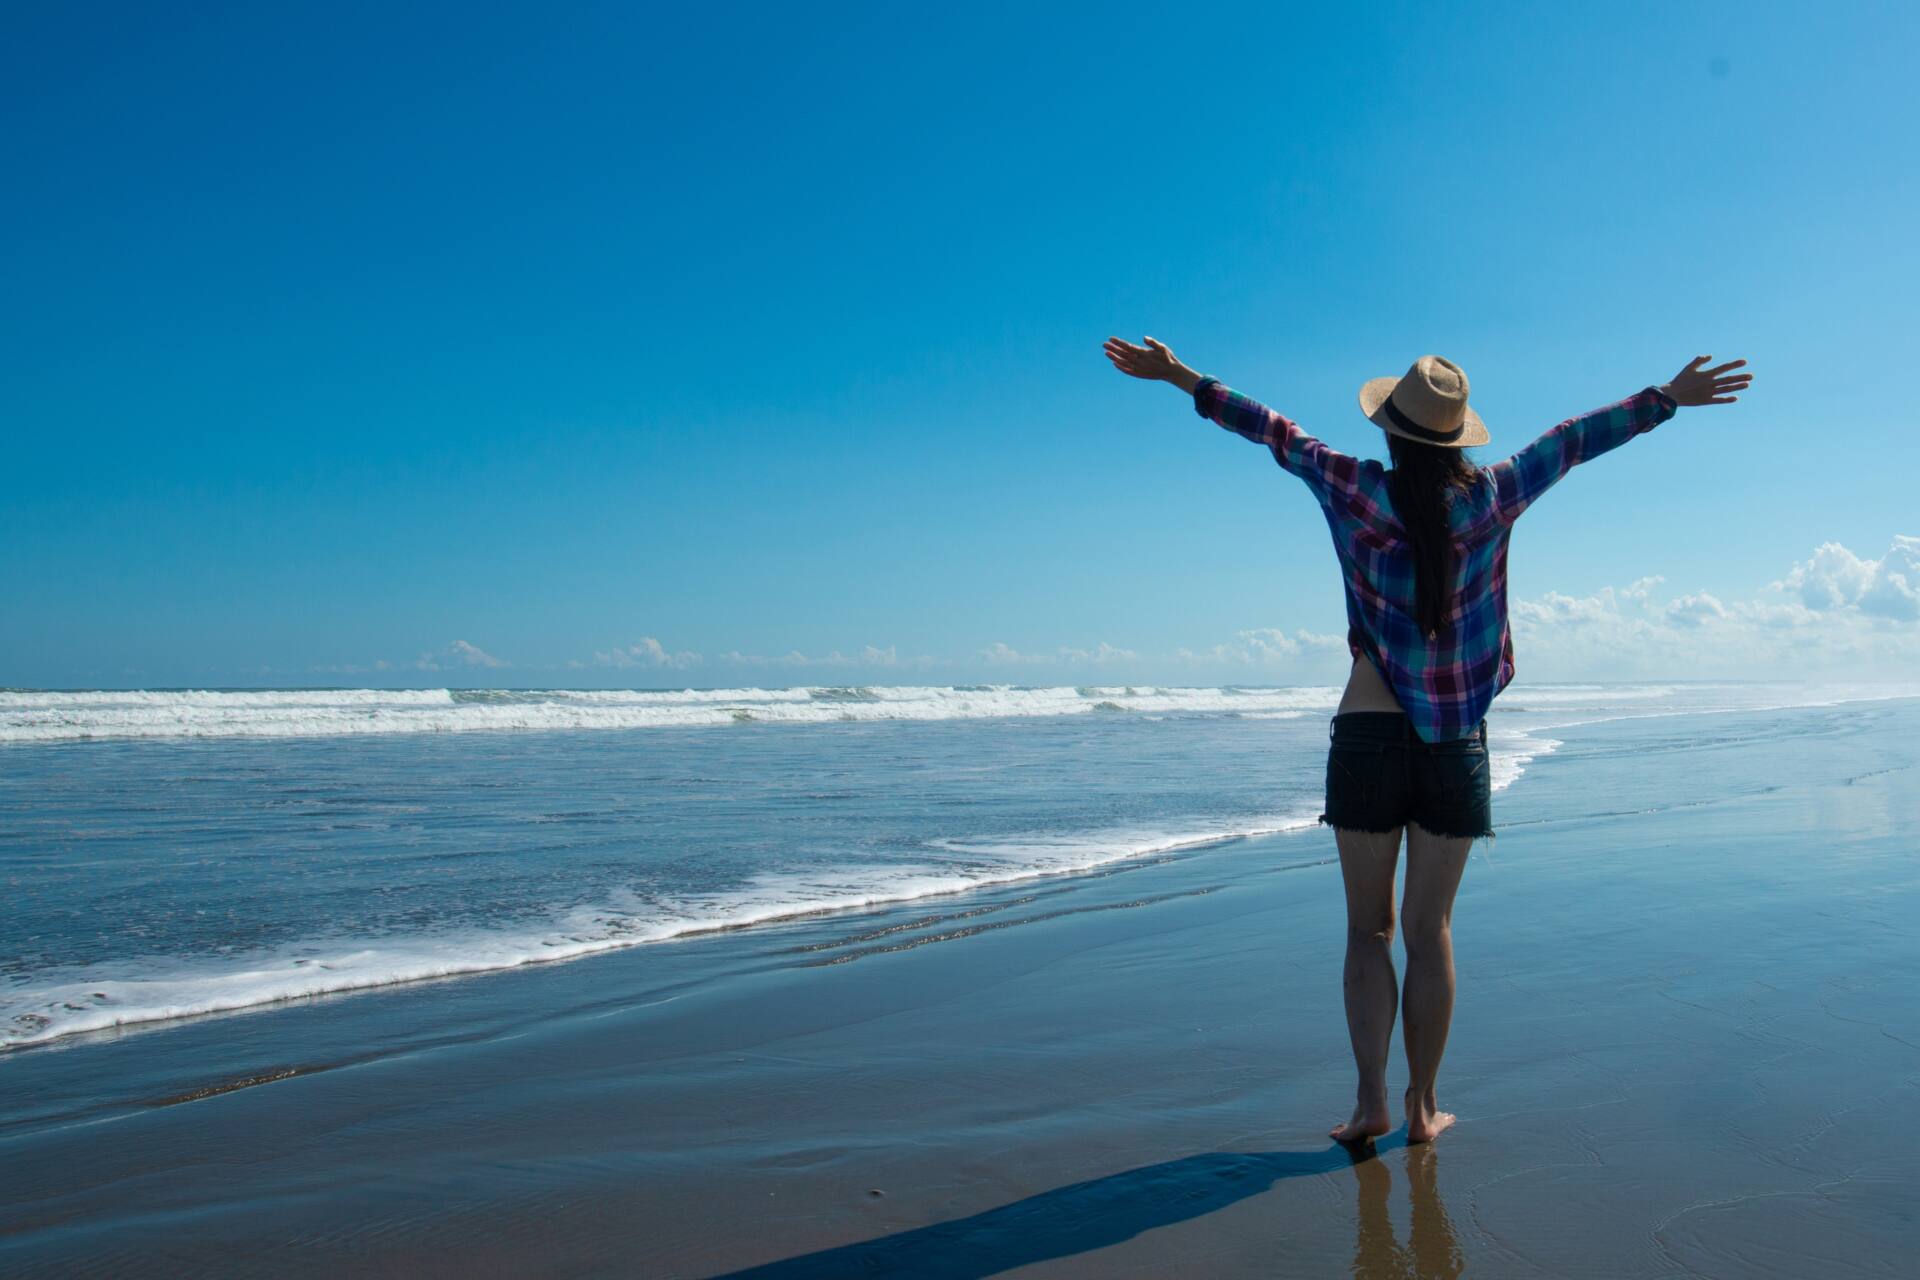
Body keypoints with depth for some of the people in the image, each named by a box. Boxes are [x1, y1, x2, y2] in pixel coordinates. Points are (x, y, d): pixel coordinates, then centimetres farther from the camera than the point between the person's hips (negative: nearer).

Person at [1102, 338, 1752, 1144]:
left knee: (1368, 929, 7)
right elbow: (1573, 441, 10)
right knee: (1429, 930, 8)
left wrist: (1180, 378, 9)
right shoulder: (1490, 500, -1)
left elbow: (1276, 432, 2)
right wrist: (1667, 398, 21)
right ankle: (1422, 1107, 14)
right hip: (1456, 743, 2)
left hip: (1369, 736, -1)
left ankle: (1371, 1100, 2)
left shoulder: (1359, 495, -5)